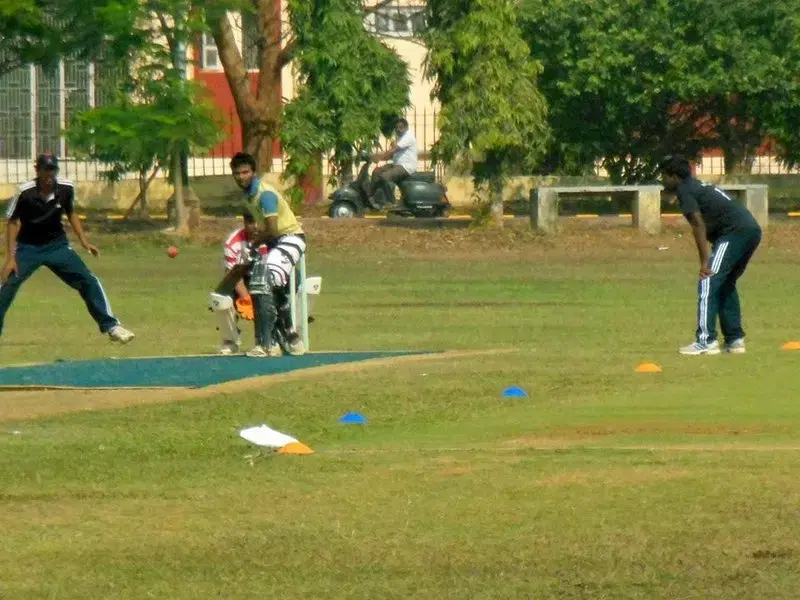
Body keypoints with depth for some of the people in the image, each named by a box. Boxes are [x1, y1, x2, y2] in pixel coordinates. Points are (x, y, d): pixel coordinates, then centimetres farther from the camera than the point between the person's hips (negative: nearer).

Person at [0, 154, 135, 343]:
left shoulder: (66, 188, -14)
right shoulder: (25, 192, -22)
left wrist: (84, 240, -2)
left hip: (57, 245, 2)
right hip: (28, 248, -2)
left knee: (88, 281, -8)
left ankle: (111, 326, -2)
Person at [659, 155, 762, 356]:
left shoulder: (685, 191, -1)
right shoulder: (700, 186, 27)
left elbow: (698, 224, -12)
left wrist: (704, 262, -16)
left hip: (735, 232, -10)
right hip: (752, 229, 10)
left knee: (708, 282, -9)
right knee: (726, 284, 20)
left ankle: (706, 341, -14)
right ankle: (735, 339, 19)